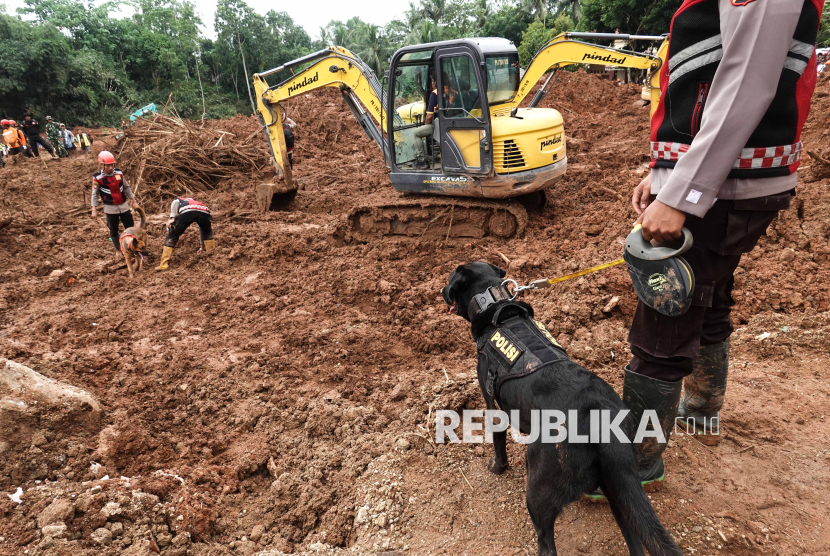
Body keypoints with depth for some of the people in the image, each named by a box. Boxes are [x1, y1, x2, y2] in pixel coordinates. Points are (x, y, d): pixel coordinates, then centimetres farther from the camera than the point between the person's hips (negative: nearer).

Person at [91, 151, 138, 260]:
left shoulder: (119, 173, -1)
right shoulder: (97, 177, -9)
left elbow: (126, 187, 10)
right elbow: (95, 194, -2)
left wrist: (133, 200, 12)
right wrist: (94, 209, -2)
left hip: (124, 205, 2)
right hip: (110, 208, -2)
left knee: (130, 228, 3)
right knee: (113, 231, 9)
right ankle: (118, 251, 24)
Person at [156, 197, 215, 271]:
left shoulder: (179, 200, 39)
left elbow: (175, 202, 10)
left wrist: (172, 218, 2)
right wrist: (202, 245, 58)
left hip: (186, 212, -3)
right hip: (204, 212, 3)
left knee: (172, 236, 10)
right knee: (207, 233, 33)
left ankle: (163, 265, 6)